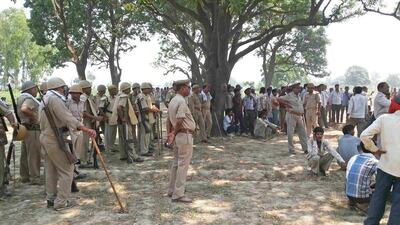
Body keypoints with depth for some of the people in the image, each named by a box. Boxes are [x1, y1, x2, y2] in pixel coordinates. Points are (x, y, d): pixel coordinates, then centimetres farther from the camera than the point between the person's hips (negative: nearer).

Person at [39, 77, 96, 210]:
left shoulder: (46, 99, 13)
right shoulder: (55, 99, -18)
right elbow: (67, 117, -31)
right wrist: (86, 129, -40)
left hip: (46, 138, 10)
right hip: (55, 140, -10)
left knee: (51, 170, 17)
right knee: (66, 170, -3)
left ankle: (51, 198, 26)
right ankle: (61, 202, 1)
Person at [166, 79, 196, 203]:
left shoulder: (172, 101, 14)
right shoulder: (181, 101, -17)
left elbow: (169, 120, 17)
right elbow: (179, 121, -24)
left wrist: (170, 134, 20)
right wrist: (174, 133, -10)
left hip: (178, 136, 10)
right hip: (185, 135, -10)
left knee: (176, 163, 17)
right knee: (183, 165, -5)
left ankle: (172, 190, 26)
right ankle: (178, 194, -1)